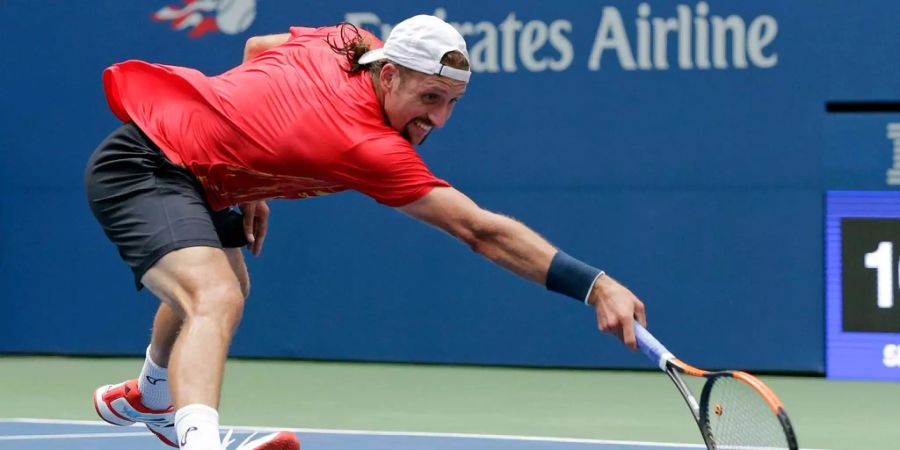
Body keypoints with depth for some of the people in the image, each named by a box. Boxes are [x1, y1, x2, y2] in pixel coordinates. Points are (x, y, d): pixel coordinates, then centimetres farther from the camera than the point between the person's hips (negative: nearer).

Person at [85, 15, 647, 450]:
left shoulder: (349, 43, -7)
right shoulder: (372, 149, -32)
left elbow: (257, 48, 12)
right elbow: (480, 230, -36)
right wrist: (596, 286, -40)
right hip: (142, 167, -11)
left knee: (227, 288, 35)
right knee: (216, 300, -36)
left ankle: (147, 396, 64)